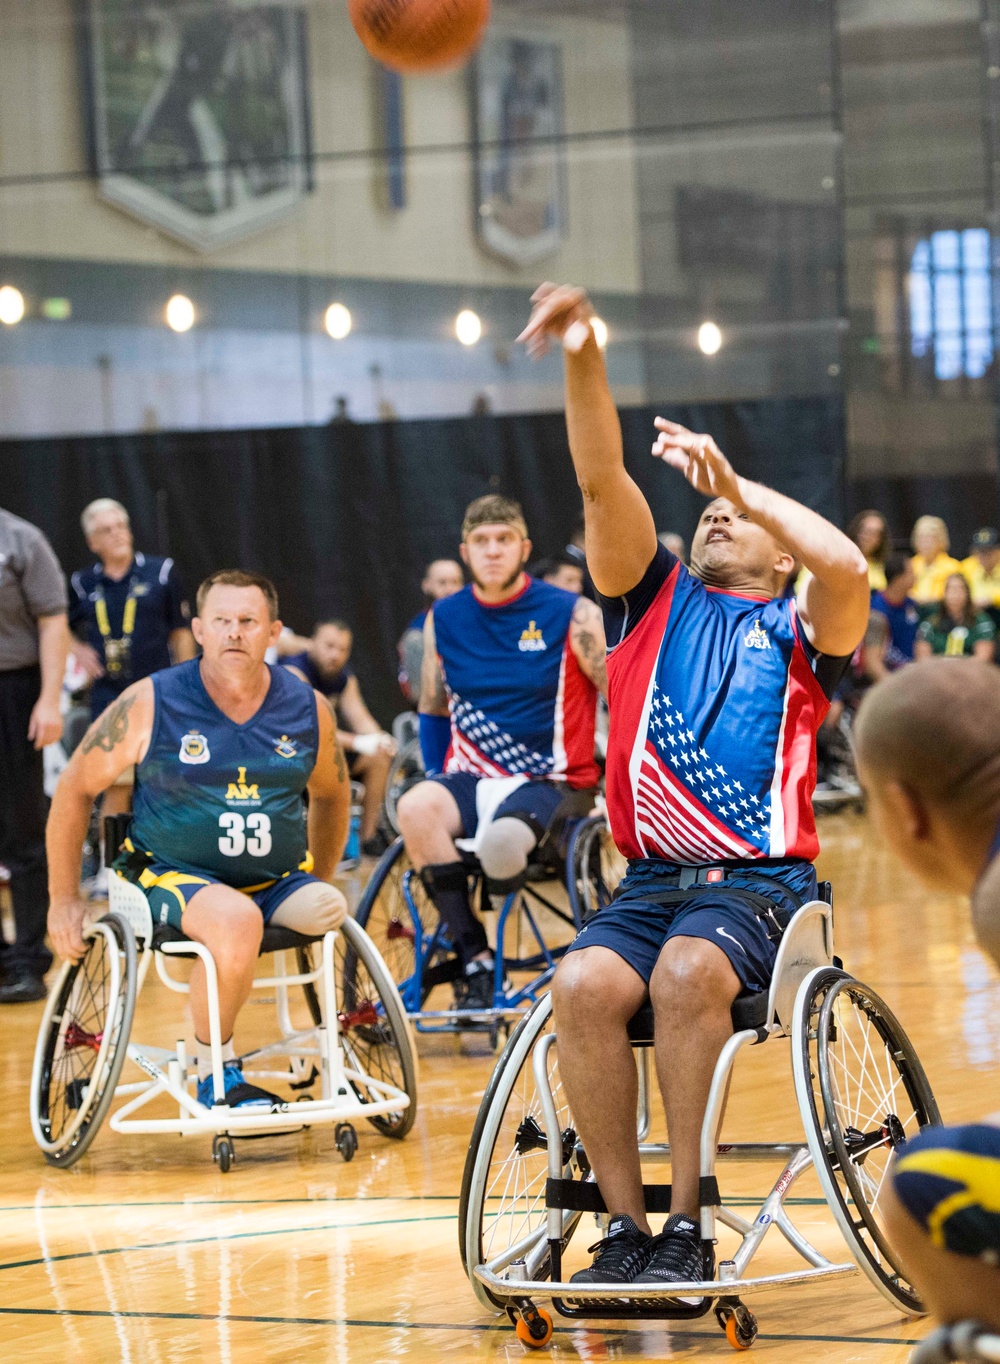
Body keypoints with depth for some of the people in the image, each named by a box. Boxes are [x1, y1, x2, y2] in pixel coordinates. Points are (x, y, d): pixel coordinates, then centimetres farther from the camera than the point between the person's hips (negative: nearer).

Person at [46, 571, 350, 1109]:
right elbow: (75, 788, 3)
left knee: (330, 911, -29)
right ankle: (214, 1071, -16)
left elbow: (331, 795, 23)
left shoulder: (308, 709, 3)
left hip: (279, 882, 4)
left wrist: (319, 885, 22)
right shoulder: (150, 705, -7)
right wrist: (63, 900, 4)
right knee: (236, 920, -36)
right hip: (174, 878, -4)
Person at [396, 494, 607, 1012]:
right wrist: (435, 779, 12)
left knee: (502, 842, -37)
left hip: (550, 783, -3)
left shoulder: (572, 615, -2)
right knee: (415, 809, -32)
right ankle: (473, 956, -24)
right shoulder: (444, 619, 9)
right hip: (470, 781, 3)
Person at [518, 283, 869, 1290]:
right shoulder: (656, 599, 19)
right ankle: (624, 1226, -21)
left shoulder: (796, 630, 11)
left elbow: (847, 566, -14)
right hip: (650, 877, 3)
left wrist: (742, 485, -13)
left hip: (760, 880, -3)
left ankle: (688, 1224, -27)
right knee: (584, 983, -28)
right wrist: (583, 356, -10)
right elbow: (602, 482, 4)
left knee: (687, 969, -34)